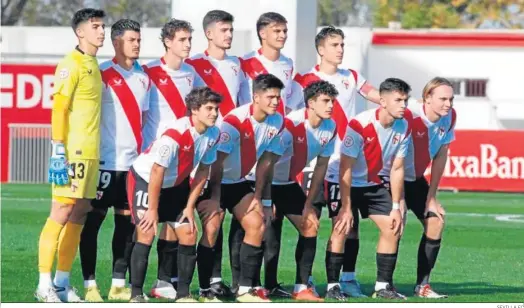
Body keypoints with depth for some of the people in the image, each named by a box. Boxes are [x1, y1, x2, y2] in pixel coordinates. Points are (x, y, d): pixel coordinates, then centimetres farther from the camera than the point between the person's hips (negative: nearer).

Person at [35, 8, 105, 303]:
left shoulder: (93, 65, 16)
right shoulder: (71, 64, -10)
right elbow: (58, 110, -14)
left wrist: (95, 151, 18)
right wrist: (59, 152, -19)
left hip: (91, 154, 8)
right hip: (72, 152, -8)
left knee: (79, 216, 8)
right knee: (61, 214, -8)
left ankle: (62, 282, 12)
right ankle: (45, 284, -6)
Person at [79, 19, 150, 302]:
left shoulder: (144, 78, 13)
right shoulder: (103, 75, -6)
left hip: (134, 162, 6)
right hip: (106, 162, -6)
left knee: (127, 222, 6)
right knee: (93, 220, -2)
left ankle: (118, 284, 10)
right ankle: (90, 285, 0)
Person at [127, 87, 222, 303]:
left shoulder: (213, 135, -11)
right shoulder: (176, 134, -32)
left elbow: (203, 171, 1)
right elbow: (157, 172, -27)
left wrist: (190, 206, 0)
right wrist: (152, 210, -21)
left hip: (175, 184, 7)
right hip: (144, 178, -7)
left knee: (189, 234, 0)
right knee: (147, 233, -17)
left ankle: (183, 294, 8)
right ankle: (136, 295, -12)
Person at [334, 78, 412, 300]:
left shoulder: (403, 127, -9)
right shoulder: (360, 125, -28)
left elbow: (397, 169, -1)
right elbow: (346, 168, -24)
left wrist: (396, 207, -2)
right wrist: (346, 207, -24)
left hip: (374, 184, 6)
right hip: (345, 183, -6)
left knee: (392, 228, -1)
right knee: (341, 228, -18)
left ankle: (383, 286, 7)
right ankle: (332, 286, -12)